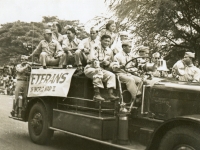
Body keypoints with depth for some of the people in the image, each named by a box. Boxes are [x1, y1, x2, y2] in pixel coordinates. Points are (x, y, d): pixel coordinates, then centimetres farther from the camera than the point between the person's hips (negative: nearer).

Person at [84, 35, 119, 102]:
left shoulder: (109, 51, 12)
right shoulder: (96, 48, -7)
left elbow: (109, 61, 22)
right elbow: (92, 59, -19)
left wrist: (107, 62, -3)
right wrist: (98, 68, -33)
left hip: (101, 69, 6)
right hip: (90, 68, -6)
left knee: (112, 75, -19)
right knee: (98, 72, -37)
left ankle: (110, 94, -27)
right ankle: (97, 94, -42)